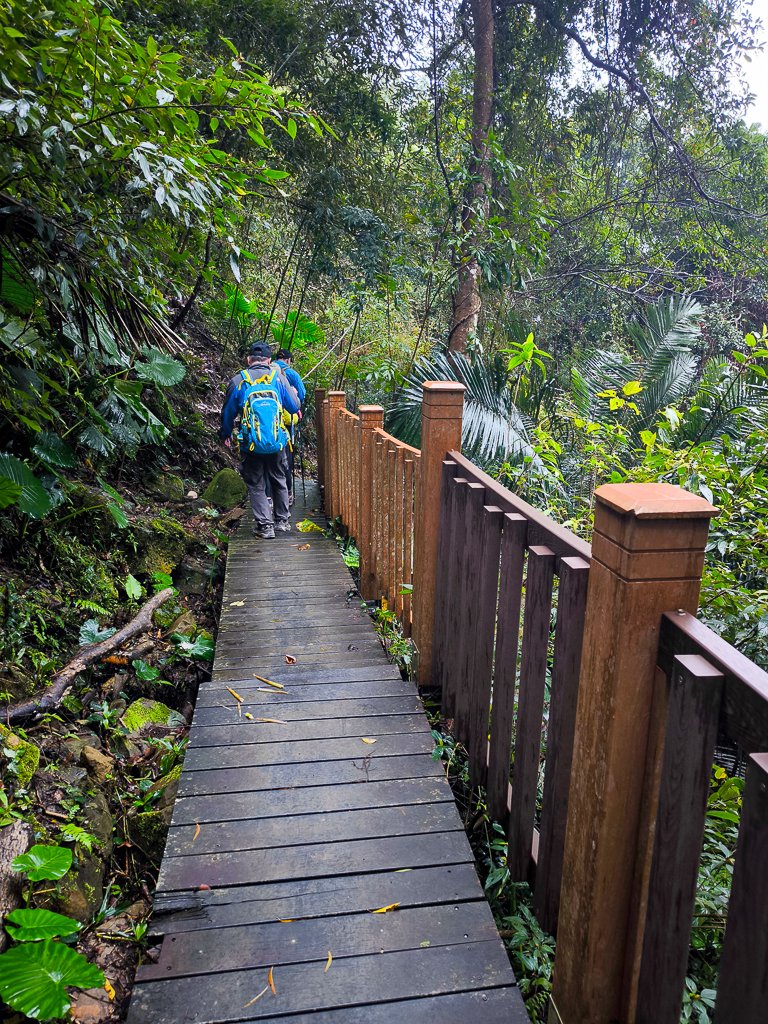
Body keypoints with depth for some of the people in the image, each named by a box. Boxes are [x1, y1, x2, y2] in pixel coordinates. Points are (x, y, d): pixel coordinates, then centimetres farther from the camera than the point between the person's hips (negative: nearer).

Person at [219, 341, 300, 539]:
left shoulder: (238, 381, 0)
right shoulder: (278, 378, 1)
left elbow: (228, 413, 9)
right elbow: (295, 407, 9)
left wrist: (225, 434, 27)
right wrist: (293, 392, 32)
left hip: (251, 445, -2)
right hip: (277, 443, 2)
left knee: (256, 485, 9)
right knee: (279, 481, 18)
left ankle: (265, 525, 6)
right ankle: (283, 520, 27)